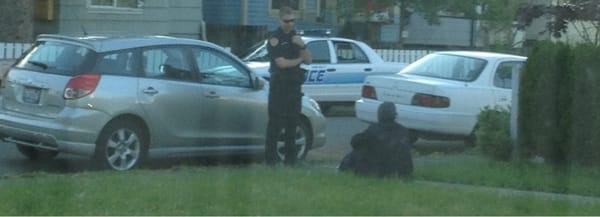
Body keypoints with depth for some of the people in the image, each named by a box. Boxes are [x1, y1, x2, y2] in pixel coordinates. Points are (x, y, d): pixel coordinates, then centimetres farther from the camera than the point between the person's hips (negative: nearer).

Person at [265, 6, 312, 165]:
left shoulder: (295, 37, 16)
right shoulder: (275, 38, -5)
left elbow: (308, 60, 10)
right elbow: (281, 63, -15)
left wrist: (301, 45, -8)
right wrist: (298, 60, 0)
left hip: (294, 84, 6)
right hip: (279, 84, -6)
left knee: (292, 122, 7)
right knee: (276, 122, -9)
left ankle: (290, 156, 12)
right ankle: (271, 156, -8)